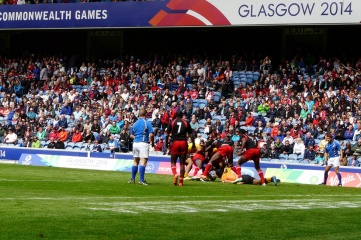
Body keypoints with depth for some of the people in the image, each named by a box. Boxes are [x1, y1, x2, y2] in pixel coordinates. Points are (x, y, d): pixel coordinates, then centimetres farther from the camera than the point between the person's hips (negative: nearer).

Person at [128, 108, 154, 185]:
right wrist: (152, 142, 3)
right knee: (143, 162, -8)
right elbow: (151, 135, -12)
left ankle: (132, 179, 19)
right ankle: (141, 180, -15)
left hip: (135, 143, 6)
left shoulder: (135, 123, 11)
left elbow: (131, 135, 15)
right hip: (143, 143, -6)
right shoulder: (147, 123, -6)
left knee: (135, 161, 15)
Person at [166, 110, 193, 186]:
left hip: (174, 143, -1)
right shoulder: (186, 123, 7)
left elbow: (167, 134, 0)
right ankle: (181, 181, 4)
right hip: (184, 142, 1)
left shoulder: (172, 122, 3)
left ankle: (175, 174, -19)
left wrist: (166, 143, 7)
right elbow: (190, 134, 7)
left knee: (173, 162, 10)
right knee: (182, 163, 6)